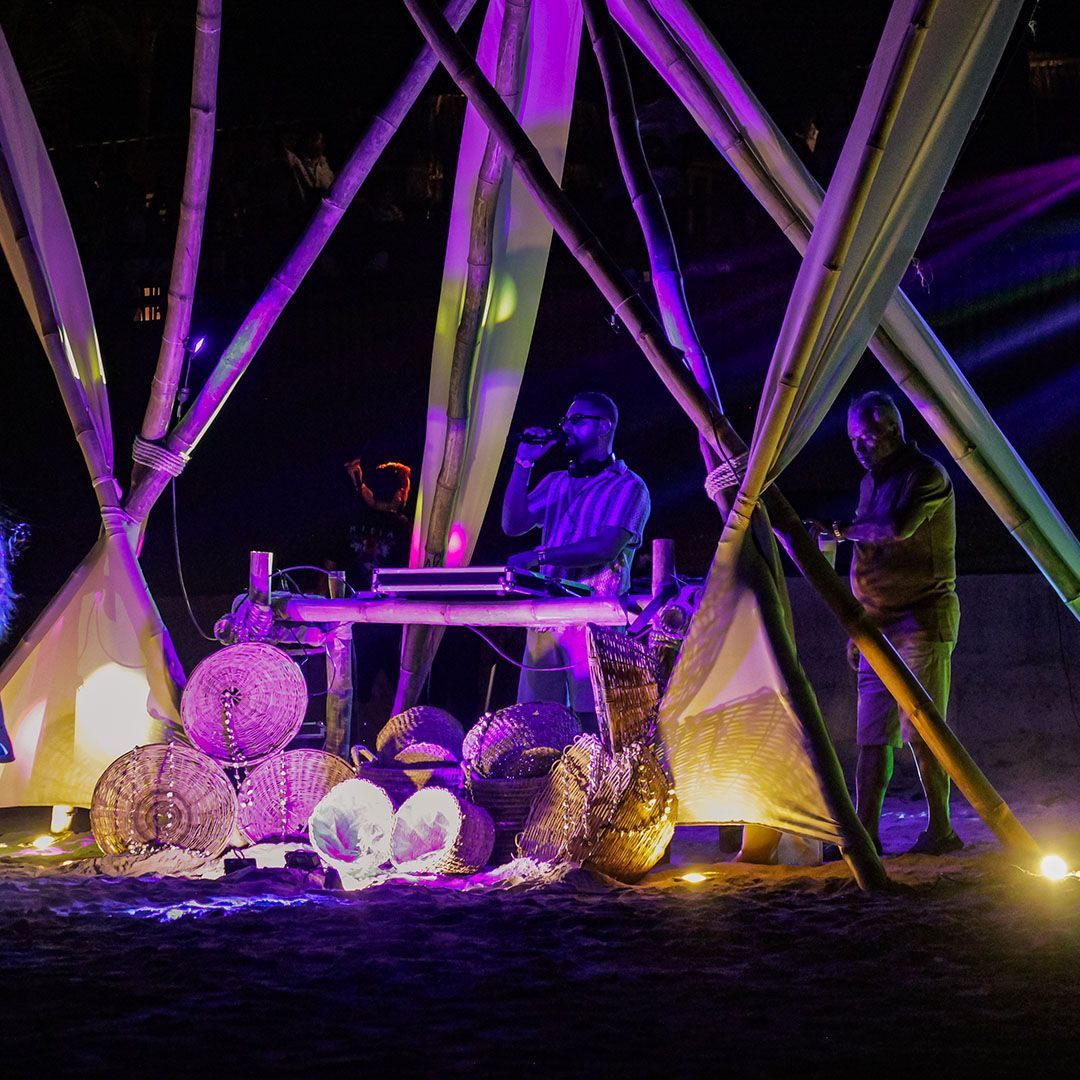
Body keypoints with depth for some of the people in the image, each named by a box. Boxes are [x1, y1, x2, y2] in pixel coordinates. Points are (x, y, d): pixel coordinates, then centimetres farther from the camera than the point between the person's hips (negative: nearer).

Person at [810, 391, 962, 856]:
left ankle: (940, 831, 0)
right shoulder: (870, 482, 17)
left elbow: (898, 528, -28)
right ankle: (865, 834, 4)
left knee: (921, 732, -7)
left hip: (922, 620, -8)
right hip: (878, 625, 8)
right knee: (872, 736, 3)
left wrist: (843, 530, -12)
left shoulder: (925, 474, -9)